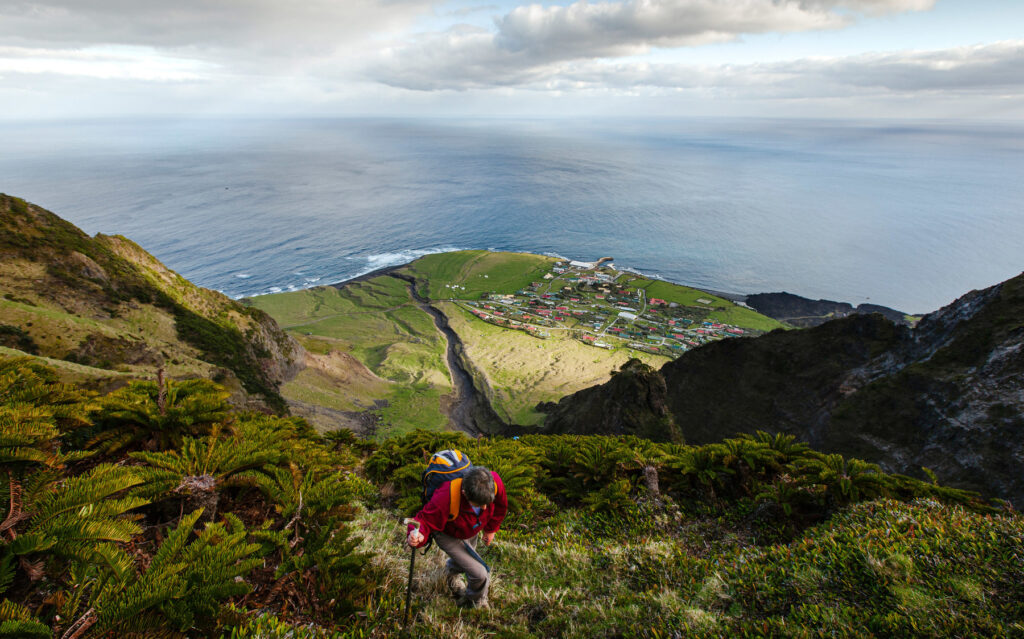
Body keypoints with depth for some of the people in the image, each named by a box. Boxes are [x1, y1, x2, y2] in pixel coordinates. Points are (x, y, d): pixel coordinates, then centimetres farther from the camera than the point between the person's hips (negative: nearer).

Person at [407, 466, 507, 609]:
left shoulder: (494, 481, -34)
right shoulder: (446, 499, -47)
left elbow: (500, 505, -10)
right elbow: (426, 519, -33)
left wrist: (491, 529, 4)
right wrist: (419, 535, -56)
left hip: (472, 531, 5)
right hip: (448, 535, -4)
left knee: (464, 561, 30)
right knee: (479, 574, -6)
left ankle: (451, 571, 66)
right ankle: (476, 603, 29)